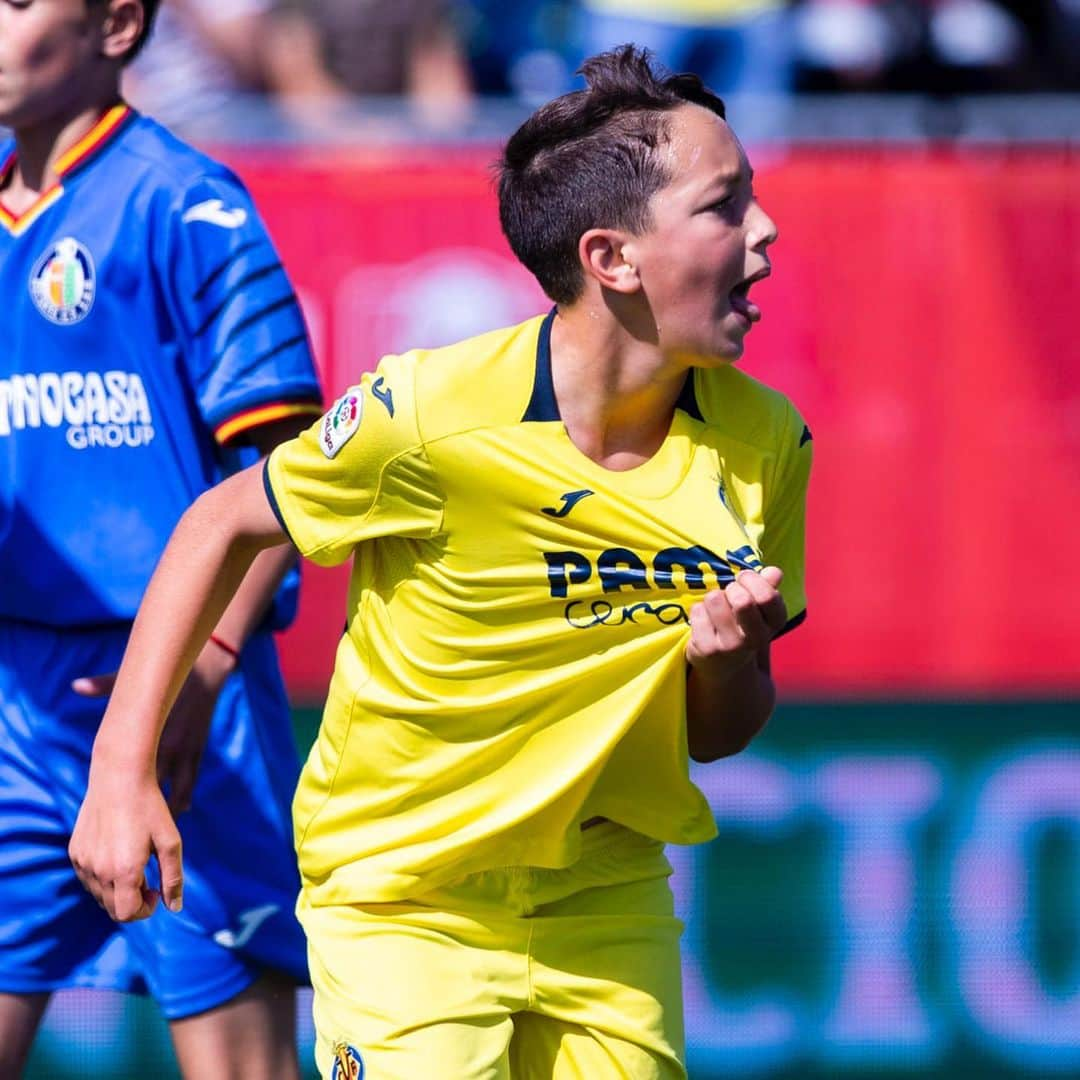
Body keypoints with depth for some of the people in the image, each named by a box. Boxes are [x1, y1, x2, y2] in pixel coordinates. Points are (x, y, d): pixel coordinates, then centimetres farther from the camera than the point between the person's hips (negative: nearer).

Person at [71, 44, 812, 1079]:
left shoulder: (764, 443, -7)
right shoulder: (429, 413, -22)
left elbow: (717, 735, 5)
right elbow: (224, 526, -6)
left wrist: (728, 660, -19)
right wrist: (121, 772, -10)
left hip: (607, 900, 5)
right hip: (399, 902, -5)